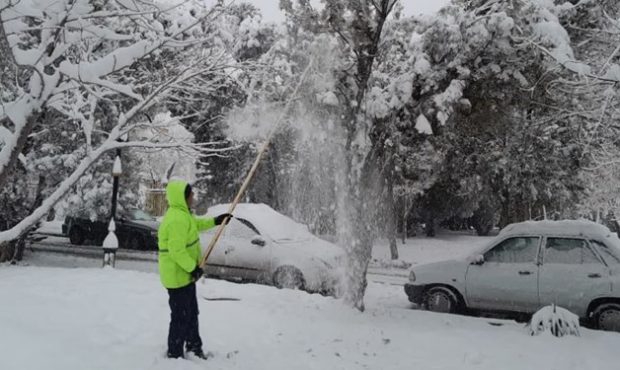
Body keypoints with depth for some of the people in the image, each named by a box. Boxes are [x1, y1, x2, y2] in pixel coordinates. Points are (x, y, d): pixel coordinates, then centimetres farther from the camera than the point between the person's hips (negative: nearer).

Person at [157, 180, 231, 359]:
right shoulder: (177, 219, -27)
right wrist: (193, 268, -23)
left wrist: (215, 221, 26)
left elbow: (196, 224, 29)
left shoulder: (182, 214, 8)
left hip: (185, 274, 11)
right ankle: (175, 355, 15)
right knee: (181, 317, 1)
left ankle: (194, 348, 37)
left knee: (191, 313, 22)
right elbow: (176, 251, -30)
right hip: (178, 276, -11)